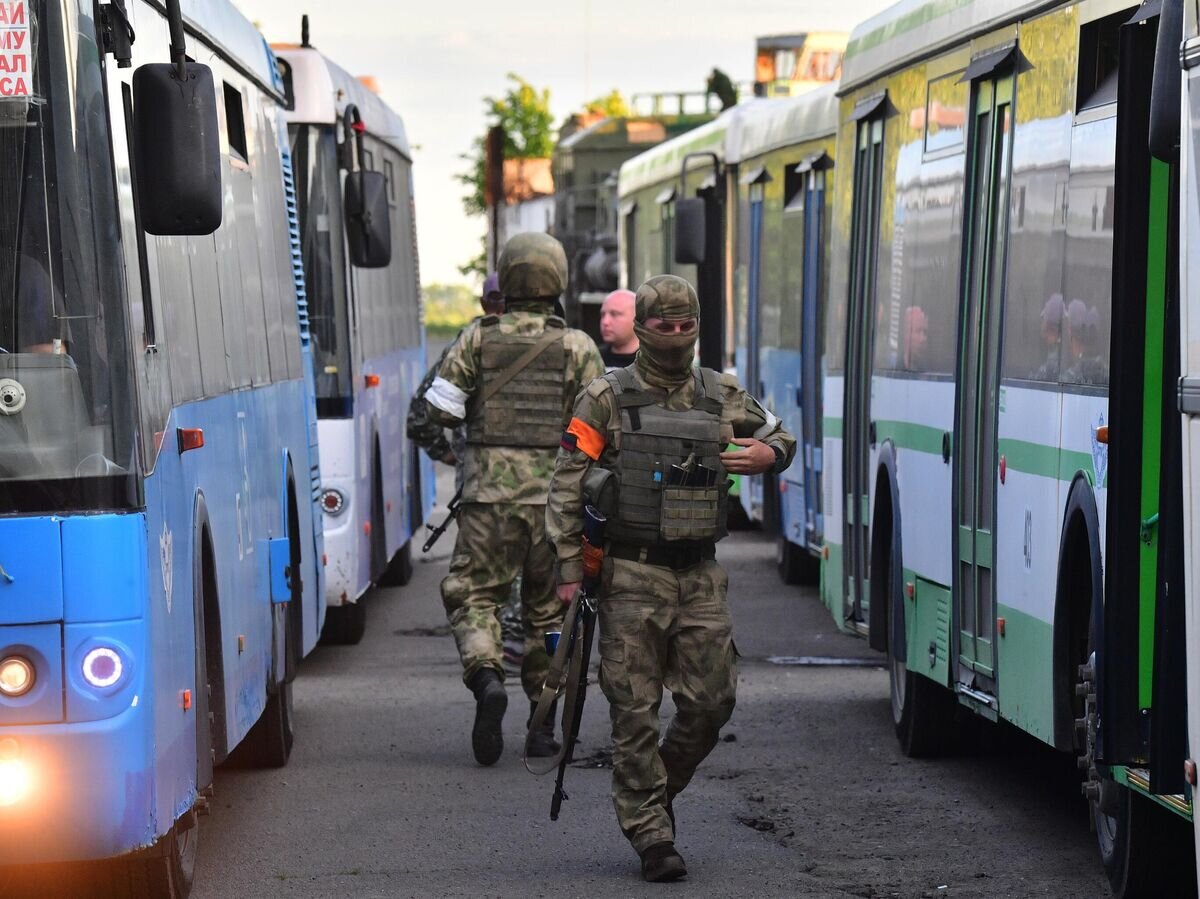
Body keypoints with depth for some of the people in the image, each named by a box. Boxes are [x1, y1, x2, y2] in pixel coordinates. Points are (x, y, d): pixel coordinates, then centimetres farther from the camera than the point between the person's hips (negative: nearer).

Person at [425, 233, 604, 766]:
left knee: (472, 593, 6)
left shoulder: (478, 338, 2)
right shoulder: (577, 346, 1)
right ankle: (543, 724, 13)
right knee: (548, 605, 11)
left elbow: (440, 409, -1)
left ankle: (486, 676, -22)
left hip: (489, 489, -1)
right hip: (555, 496, 1)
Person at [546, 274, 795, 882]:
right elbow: (566, 488, -3)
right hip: (633, 575, -4)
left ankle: (658, 791, 27)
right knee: (636, 711, -3)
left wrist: (769, 455, 1)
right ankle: (651, 835, 4)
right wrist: (569, 569, -9)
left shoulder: (722, 396, 10)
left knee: (711, 701, 1)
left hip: (700, 576, 4)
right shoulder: (606, 400, -1)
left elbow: (781, 436, 26)